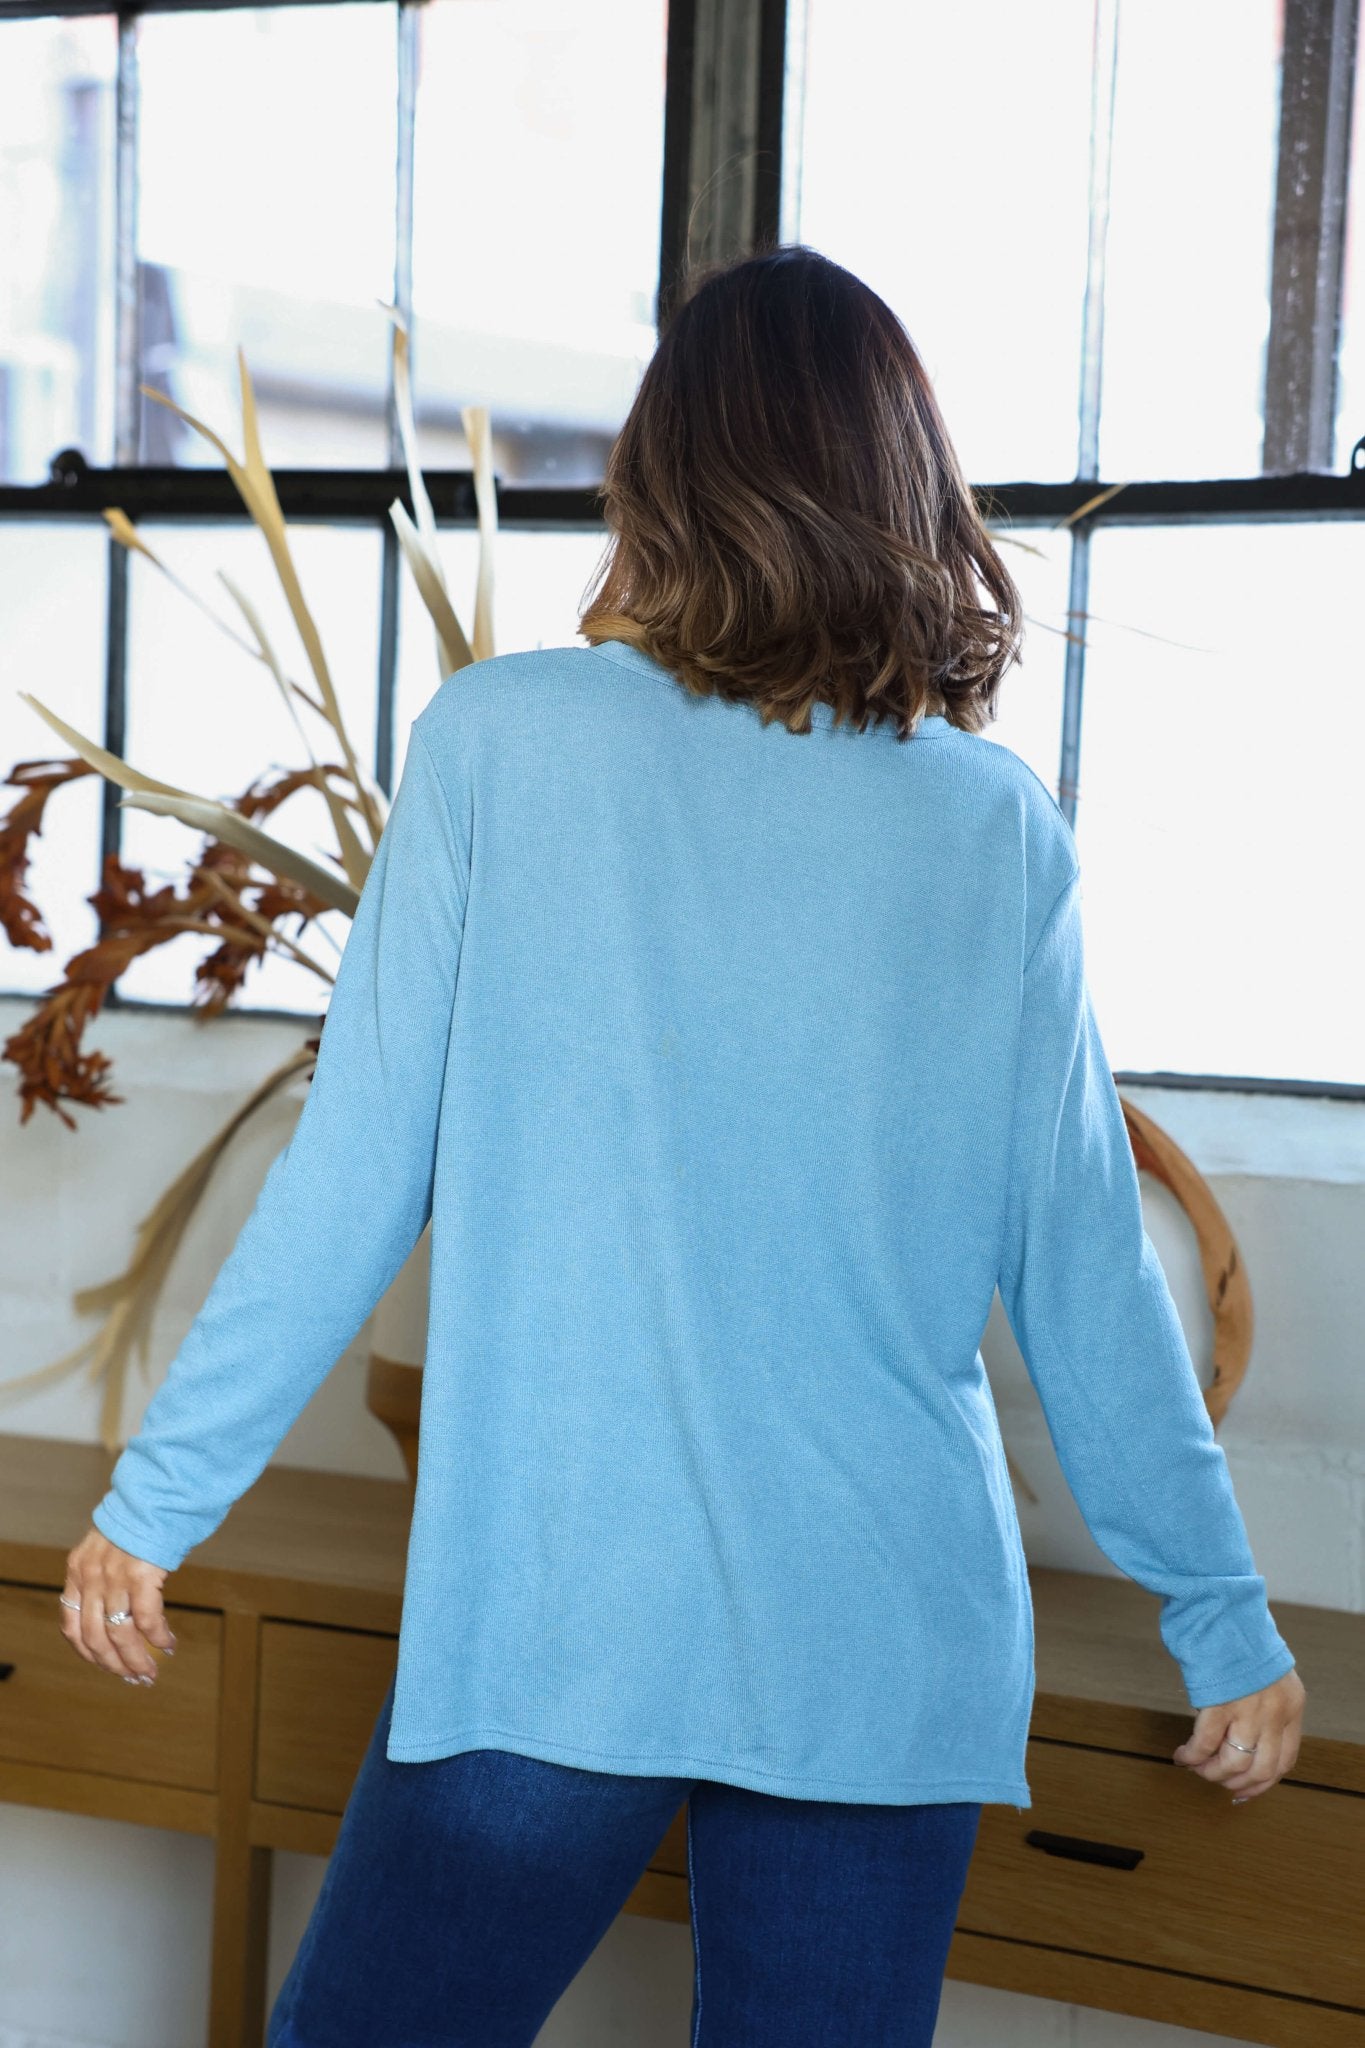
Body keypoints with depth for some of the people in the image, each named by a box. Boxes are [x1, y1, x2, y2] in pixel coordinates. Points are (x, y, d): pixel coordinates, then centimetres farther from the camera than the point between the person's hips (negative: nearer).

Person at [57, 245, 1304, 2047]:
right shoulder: (1004, 832, 1)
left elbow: (352, 1176, -3)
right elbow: (1083, 1273, 4)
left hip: (546, 1624, -2)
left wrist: (159, 1494, 9)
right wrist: (1226, 1621, 15)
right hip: (892, 1648, 3)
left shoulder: (500, 742, -4)